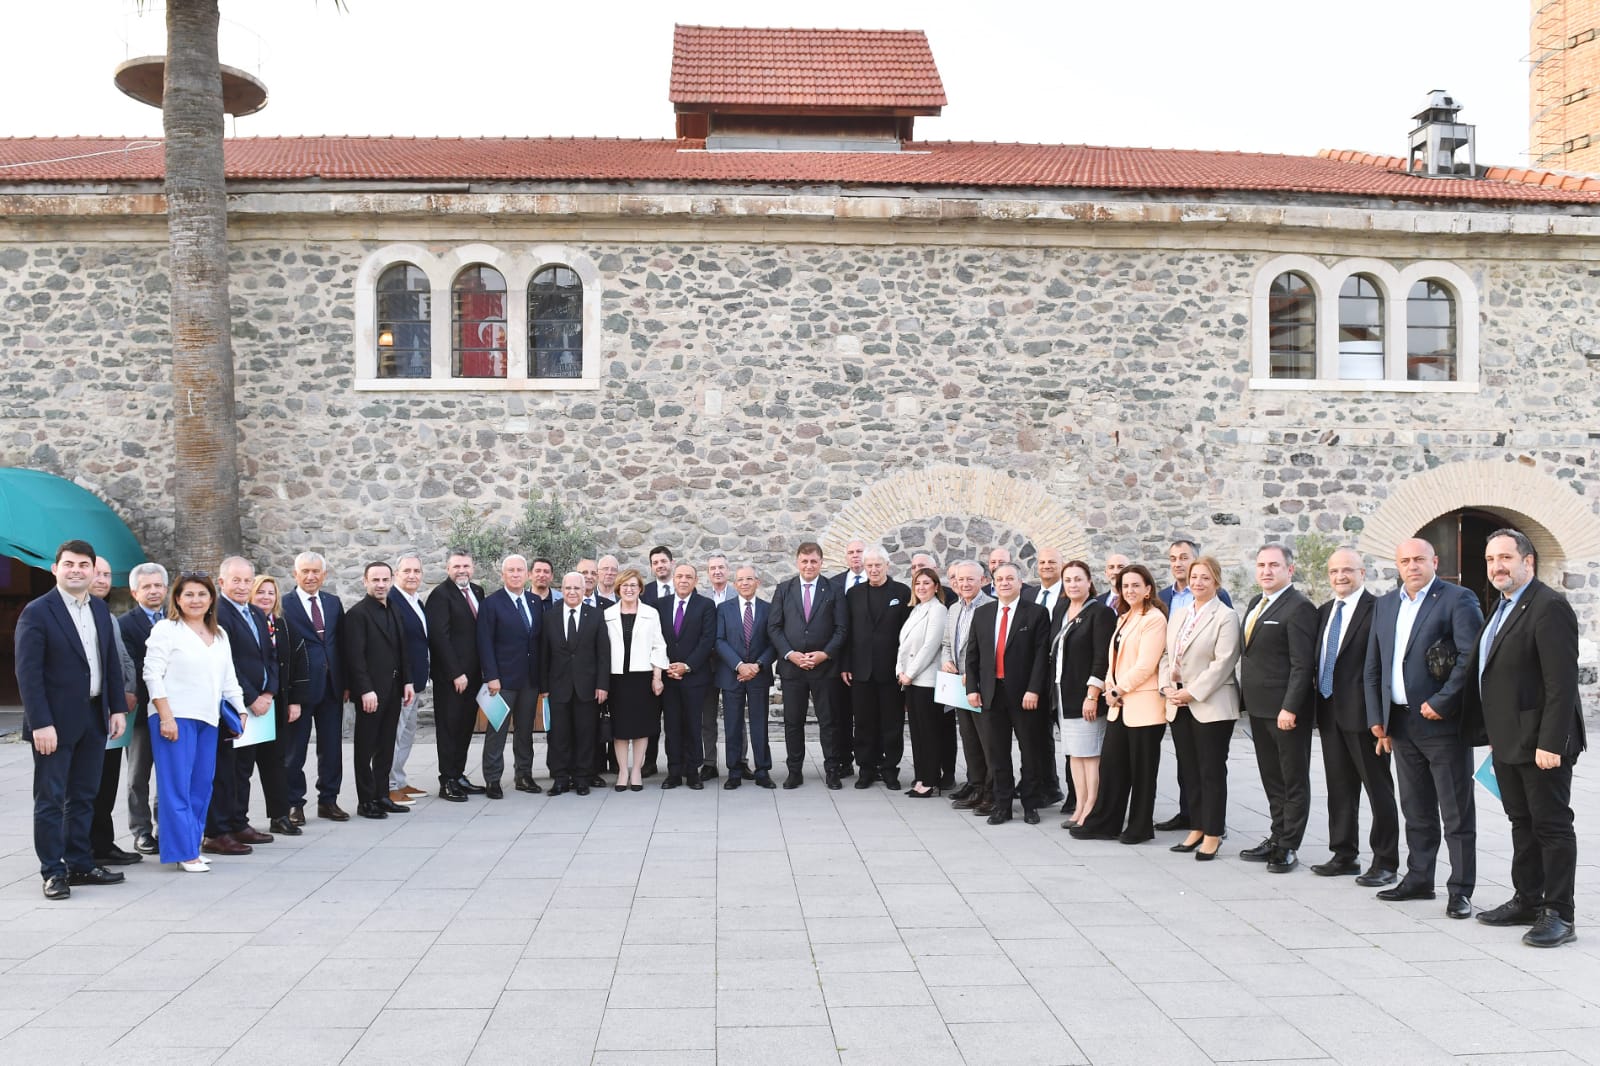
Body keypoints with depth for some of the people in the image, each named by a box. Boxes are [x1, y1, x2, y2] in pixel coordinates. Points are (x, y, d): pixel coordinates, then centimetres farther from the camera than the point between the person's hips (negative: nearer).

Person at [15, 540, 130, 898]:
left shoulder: (101, 611, 10)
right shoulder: (37, 612, -10)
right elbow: (28, 673, -14)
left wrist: (118, 707, 6)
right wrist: (40, 723, -19)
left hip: (94, 719, 6)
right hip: (56, 721, -6)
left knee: (83, 798, 14)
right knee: (50, 800, 3)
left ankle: (80, 864, 23)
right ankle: (53, 872, 10)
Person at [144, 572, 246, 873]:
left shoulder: (220, 634, 16)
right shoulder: (166, 630, -3)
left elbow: (228, 678, 20)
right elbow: (152, 674, -9)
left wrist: (241, 710, 12)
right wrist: (166, 716, -15)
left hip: (208, 719, 6)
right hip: (176, 718, -6)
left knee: (202, 786, 7)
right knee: (177, 787, -4)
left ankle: (192, 846, 16)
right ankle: (184, 852, 0)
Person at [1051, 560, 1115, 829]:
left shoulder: (1101, 612, -9)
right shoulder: (1062, 609, 14)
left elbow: (1103, 658, -15)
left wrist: (1092, 695, -18)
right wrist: (1055, 691, 13)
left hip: (1087, 695, -8)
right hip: (1064, 694, 8)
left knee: (1089, 754, -5)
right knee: (1073, 753, 11)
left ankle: (1090, 811, 0)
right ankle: (1079, 807, 17)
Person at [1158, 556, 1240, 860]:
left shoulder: (1226, 617, -7)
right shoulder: (1178, 614, 15)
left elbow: (1223, 662, -14)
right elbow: (1167, 656, 16)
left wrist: (1191, 692, -16)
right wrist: (1167, 687, -1)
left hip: (1211, 706, -6)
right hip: (1179, 706, 6)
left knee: (1212, 772, 0)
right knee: (1190, 770, 11)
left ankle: (1212, 835, 8)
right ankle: (1197, 829, 20)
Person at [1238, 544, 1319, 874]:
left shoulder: (1299, 607, -14)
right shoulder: (1256, 603, 13)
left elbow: (1302, 664, -18)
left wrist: (1290, 708, -23)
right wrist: (1247, 699, 13)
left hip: (1286, 711, -9)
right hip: (1259, 709, 9)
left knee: (1294, 781, 4)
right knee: (1272, 780, 16)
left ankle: (1289, 848, 10)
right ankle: (1277, 839, 25)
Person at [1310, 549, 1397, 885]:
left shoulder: (1377, 609, -11)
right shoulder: (1324, 612, 14)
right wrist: (1318, 708, 11)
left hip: (1362, 714, -7)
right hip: (1330, 713, 8)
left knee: (1378, 789, 3)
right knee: (1339, 788, 14)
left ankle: (1385, 862, 11)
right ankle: (1344, 855, 24)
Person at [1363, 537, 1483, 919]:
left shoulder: (1458, 600, -6)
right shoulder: (1385, 604, 14)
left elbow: (1471, 658, -15)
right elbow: (1373, 667, 15)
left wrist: (1441, 703, -18)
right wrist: (1376, 717, 10)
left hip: (1443, 722, -6)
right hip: (1402, 724, 6)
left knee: (1457, 813, 1)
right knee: (1416, 811, 15)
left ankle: (1460, 890, 7)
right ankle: (1418, 879, 25)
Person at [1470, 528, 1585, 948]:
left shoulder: (1549, 607, -15)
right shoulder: (1503, 608, 15)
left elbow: (1562, 682, -20)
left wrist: (1551, 743, -23)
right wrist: (1494, 734, 16)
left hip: (1540, 742, -9)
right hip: (1509, 741, 9)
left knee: (1552, 826, -1)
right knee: (1522, 823, 15)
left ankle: (1560, 914, 6)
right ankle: (1527, 901, 25)